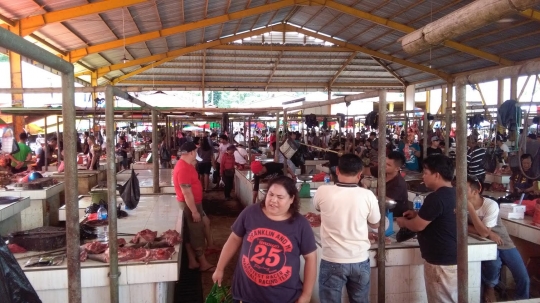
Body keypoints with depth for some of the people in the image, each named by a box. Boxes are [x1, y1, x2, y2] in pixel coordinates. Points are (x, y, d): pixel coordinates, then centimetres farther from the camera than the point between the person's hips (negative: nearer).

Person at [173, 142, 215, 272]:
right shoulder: (183, 169, -25)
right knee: (197, 234, 0)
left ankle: (193, 261, 24)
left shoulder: (185, 165, 8)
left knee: (190, 234, 15)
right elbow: (186, 193, -26)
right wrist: (194, 211, -24)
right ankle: (203, 263, 12)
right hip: (189, 205, -10)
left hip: (191, 203, 10)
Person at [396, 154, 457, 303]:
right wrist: (417, 214, 12)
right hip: (453, 258, 9)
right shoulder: (455, 194, 6)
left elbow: (418, 226, -16)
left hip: (441, 262, -9)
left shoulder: (436, 197, -24)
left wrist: (403, 222, 3)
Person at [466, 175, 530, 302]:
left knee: (523, 278, -6)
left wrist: (470, 208, -35)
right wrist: (488, 233, -24)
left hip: (503, 243, 0)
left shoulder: (491, 205, -22)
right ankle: (489, 286, -1)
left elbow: (484, 232, -28)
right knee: (494, 264, -31)